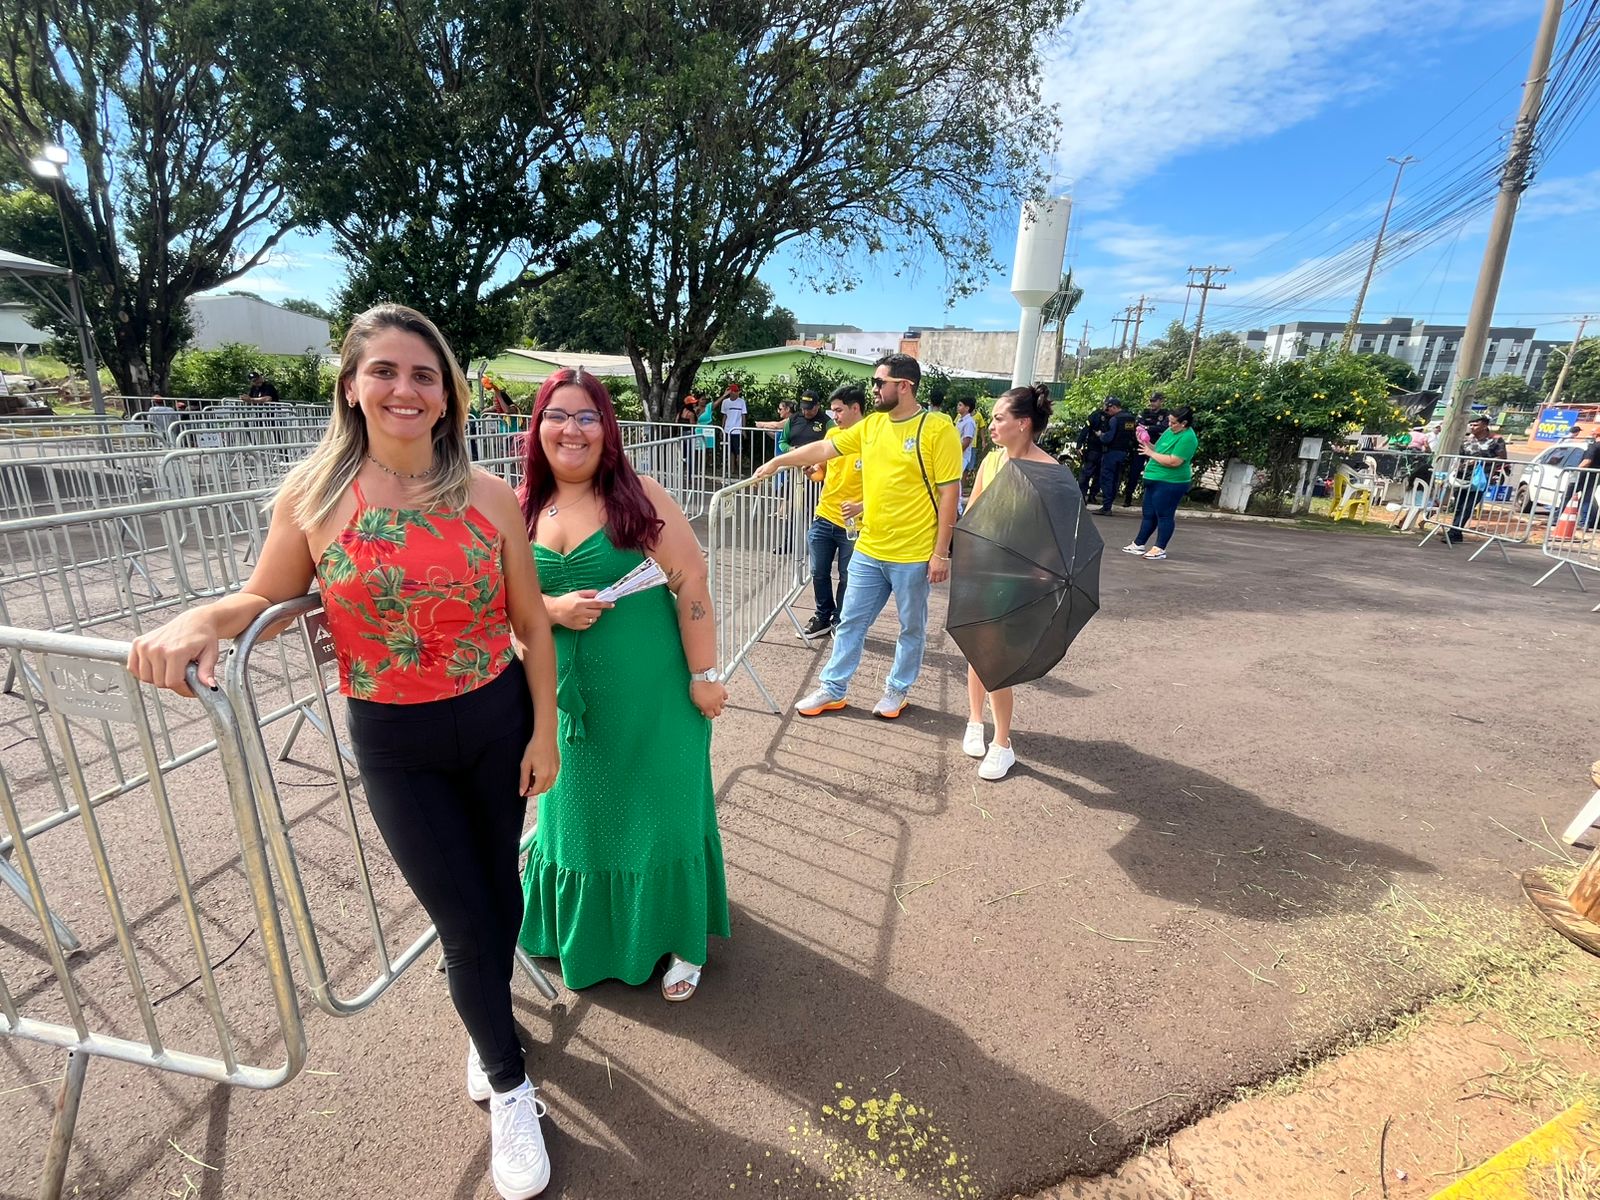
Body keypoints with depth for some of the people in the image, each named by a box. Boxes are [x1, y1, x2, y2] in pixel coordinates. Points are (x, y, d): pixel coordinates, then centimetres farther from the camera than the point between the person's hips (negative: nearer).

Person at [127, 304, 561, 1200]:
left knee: (499, 893, 18)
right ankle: (510, 1086, 37)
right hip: (395, 744, -1)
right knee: (464, 921, 8)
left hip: (499, 724, 1)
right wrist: (200, 622, -17)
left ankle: (486, 1024, 53)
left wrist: (545, 731, -1)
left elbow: (532, 626, -3)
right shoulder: (314, 497, -7)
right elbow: (264, 599, 6)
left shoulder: (489, 496, -8)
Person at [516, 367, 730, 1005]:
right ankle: (591, 935, 48)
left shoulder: (639, 497, -11)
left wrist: (703, 676, -12)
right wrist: (554, 609, -13)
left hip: (649, 690, -4)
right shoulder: (523, 509, 2)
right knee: (580, 810, 20)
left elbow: (692, 586, -12)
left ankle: (680, 939, 35)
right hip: (568, 694, 4)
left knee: (659, 807, 10)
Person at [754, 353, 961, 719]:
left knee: (912, 628, 13)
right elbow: (824, 448, 14)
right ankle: (832, 690, 27)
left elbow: (949, 492, -13)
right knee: (851, 622, 13)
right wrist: (777, 462, 13)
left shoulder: (937, 428, -12)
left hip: (914, 555, -5)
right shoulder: (871, 424, 6)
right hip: (868, 551, 6)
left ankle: (897, 690, 32)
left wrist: (941, 553, -14)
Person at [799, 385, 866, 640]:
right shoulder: (832, 434, 4)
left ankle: (840, 621, 29)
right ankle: (823, 617, 33)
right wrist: (811, 471, -4)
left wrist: (861, 506, -26)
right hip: (824, 517, 5)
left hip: (853, 523, -5)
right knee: (819, 573, 14)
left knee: (847, 578, 10)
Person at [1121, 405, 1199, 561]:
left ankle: (1159, 549, 6)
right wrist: (1146, 444, -2)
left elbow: (1173, 461, -25)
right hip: (1155, 480, 9)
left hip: (1171, 483, -9)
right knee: (1148, 514, 14)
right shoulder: (1170, 430, 10)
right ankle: (1138, 544, 23)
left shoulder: (1187, 438, -17)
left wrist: (1150, 453, -17)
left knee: (1164, 515, -1)